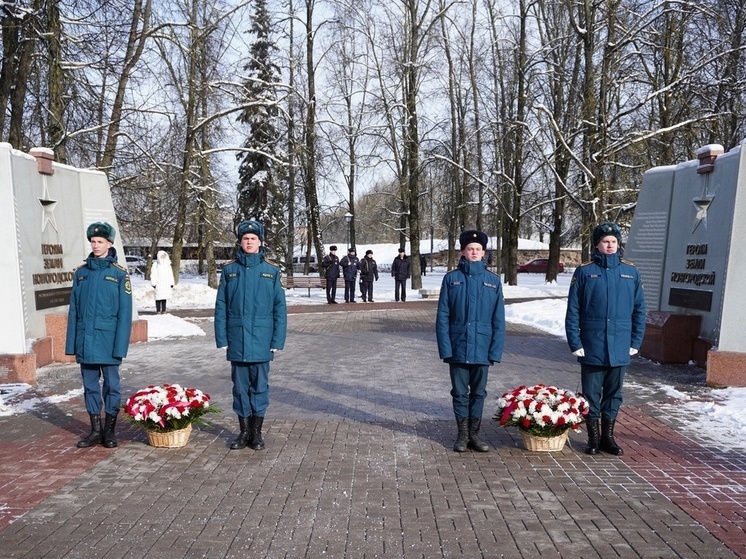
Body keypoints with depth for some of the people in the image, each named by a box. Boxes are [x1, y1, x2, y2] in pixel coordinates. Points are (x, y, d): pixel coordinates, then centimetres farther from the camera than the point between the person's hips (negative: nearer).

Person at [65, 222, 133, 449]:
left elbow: (125, 312, -6)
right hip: (85, 341, 4)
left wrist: (120, 345, -11)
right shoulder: (81, 272, 6)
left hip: (108, 340, -4)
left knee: (111, 384, 6)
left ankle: (109, 430, 19)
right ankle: (95, 430, 24)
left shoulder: (119, 273, -4)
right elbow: (73, 310, 8)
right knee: (90, 385, 11)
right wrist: (71, 342, 4)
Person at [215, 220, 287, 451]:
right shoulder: (229, 270, 3)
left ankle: (257, 432, 22)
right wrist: (221, 339, -2)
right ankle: (244, 431, 25)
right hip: (237, 341, 1)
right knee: (240, 387, 11)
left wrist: (277, 341, -5)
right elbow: (221, 307, 3)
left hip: (261, 341, -1)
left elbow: (279, 308, -1)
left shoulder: (271, 270, -1)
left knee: (260, 386, 8)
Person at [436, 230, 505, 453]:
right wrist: (445, 348, -9)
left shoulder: (493, 280, 1)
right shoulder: (451, 278, -2)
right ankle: (462, 434, 24)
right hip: (458, 348, -1)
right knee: (460, 392, 10)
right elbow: (442, 316, -3)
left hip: (482, 349, 1)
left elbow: (498, 320, 2)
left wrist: (496, 350, -4)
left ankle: (474, 433, 26)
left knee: (479, 393, 12)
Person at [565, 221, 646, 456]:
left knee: (614, 394, 13)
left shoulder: (630, 272, 4)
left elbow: (639, 310, 7)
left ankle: (608, 437, 27)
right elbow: (573, 311, -5)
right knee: (591, 394, 7)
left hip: (620, 348, 2)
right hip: (592, 347, -2)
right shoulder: (585, 271, -3)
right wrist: (575, 343, -9)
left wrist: (635, 342, 3)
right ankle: (593, 437, 22)